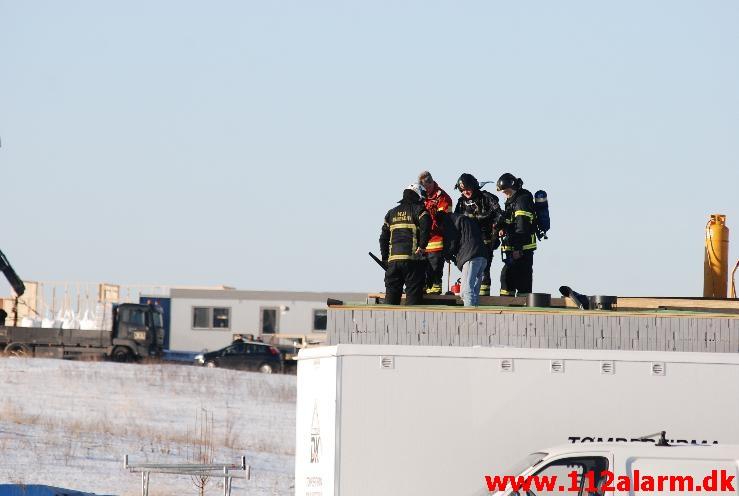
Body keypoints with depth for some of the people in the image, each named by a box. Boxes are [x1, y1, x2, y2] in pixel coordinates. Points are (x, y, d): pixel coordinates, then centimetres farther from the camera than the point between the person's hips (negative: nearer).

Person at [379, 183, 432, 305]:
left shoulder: (391, 213, 19)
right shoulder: (418, 209, 0)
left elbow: (383, 238, 18)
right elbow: (425, 226, -18)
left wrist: (385, 258, 22)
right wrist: (422, 246, -10)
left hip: (393, 259, 5)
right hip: (413, 258, -5)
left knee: (391, 294, 7)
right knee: (413, 295, -2)